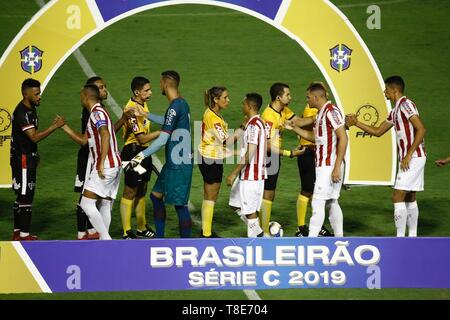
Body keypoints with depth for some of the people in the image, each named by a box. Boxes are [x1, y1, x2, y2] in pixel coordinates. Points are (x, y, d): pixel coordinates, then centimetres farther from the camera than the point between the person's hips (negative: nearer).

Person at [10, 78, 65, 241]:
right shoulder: (21, 113, -21)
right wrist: (55, 126, -25)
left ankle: (18, 232, 20)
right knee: (25, 196, -7)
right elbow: (34, 137, -27)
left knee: (23, 196, 13)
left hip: (28, 158, 10)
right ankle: (24, 235, -4)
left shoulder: (31, 109, 11)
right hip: (22, 159, -10)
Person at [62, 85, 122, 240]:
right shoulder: (98, 112, 21)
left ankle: (106, 239, -13)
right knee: (105, 205, 10)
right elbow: (83, 140, 27)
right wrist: (65, 127, 29)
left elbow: (105, 135, -27)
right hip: (113, 166, 10)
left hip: (105, 167, -10)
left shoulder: (97, 113, -11)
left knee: (87, 203, -10)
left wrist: (101, 163, -29)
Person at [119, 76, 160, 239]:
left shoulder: (143, 105, 9)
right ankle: (127, 232, 4)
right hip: (133, 151, -10)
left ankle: (142, 228, 28)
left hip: (143, 152, 10)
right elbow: (142, 138, -23)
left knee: (141, 192, 17)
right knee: (130, 192, -2)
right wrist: (162, 132, -19)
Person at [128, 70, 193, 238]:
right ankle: (159, 238, 25)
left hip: (178, 165, -10)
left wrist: (141, 156, -23)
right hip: (173, 162, 10)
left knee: (180, 204, -5)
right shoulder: (182, 103, 11)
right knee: (156, 196, 17)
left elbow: (162, 139, -23)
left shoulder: (175, 107, -19)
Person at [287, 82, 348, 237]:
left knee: (318, 202, -10)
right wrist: (293, 128, 22)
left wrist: (337, 167, -22)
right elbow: (314, 137, 26)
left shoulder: (331, 111, -14)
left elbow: (343, 138, -20)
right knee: (331, 202, 12)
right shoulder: (321, 113, 15)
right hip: (323, 165, 10)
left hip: (330, 166, -10)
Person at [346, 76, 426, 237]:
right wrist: (356, 123, 18)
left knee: (398, 197, -10)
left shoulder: (406, 104, -13)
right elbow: (378, 131, 25)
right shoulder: (395, 111, 17)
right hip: (408, 159, 10)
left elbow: (421, 129, -21)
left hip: (413, 158, -10)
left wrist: (409, 155, -21)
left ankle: (400, 238, -10)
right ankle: (412, 237, 16)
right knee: (409, 198, 12)